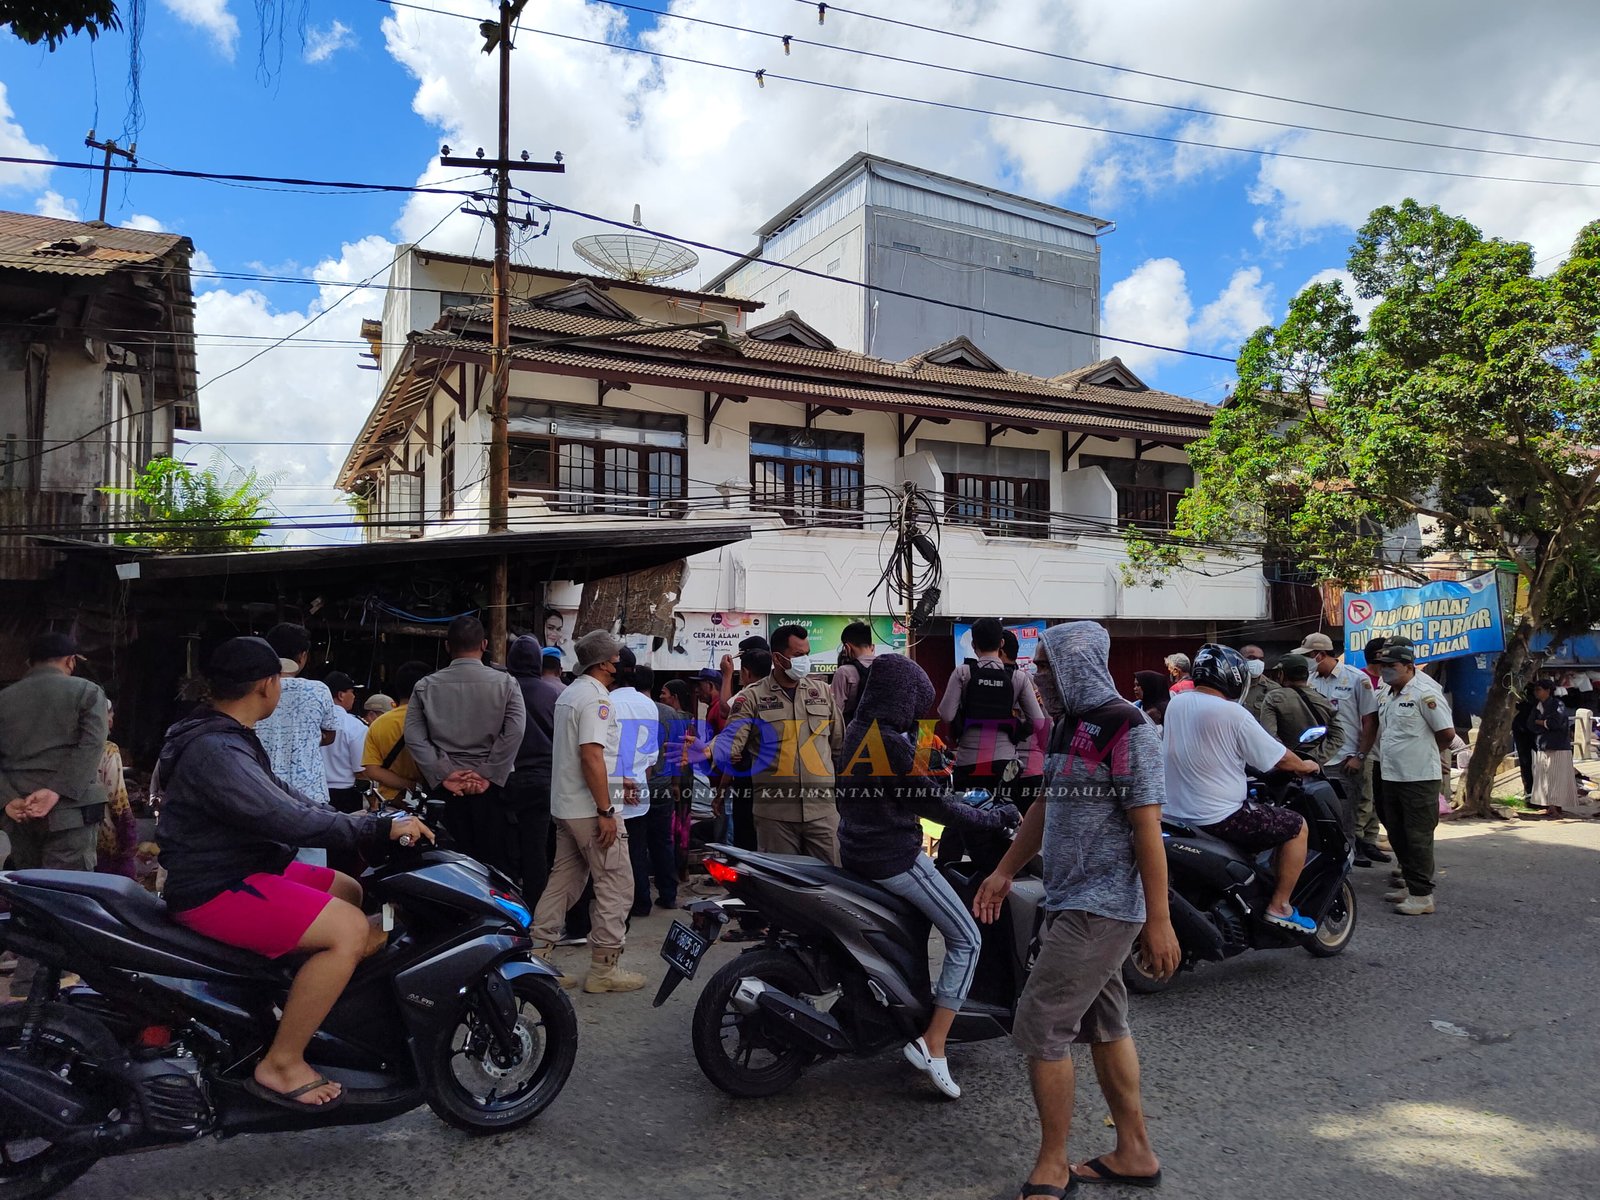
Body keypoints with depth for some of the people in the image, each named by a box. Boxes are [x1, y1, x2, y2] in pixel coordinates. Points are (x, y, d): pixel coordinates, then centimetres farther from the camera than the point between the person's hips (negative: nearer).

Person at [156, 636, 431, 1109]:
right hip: (217, 891, -11)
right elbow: (290, 820, -30)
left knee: (351, 893, 19)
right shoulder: (214, 751, -24)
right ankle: (280, 1064, -12)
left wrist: (347, 817, 13)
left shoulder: (227, 736, 11)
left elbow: (278, 793, 22)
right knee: (350, 931, -23)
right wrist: (381, 828, -24)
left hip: (245, 867, 11)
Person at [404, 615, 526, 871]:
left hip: (448, 788, 2)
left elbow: (414, 737, -3)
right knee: (495, 862, 3)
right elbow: (514, 732, -12)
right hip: (491, 786, -2)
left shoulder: (425, 687, 4)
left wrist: (443, 775, -4)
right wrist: (489, 776, -10)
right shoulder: (505, 683, -2)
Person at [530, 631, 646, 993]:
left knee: (564, 881, 14)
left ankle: (538, 957, 17)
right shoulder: (596, 698, -16)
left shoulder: (569, 694, 16)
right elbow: (591, 755, -24)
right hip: (592, 808, -10)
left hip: (566, 807, 10)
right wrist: (606, 810, -22)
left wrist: (614, 781, 25)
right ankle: (604, 969, 3)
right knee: (616, 885, -1)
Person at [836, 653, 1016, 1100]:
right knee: (965, 939, 1)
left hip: (857, 852, 10)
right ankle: (933, 1047, -3)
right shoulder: (892, 743, -22)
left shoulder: (857, 730, 6)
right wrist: (994, 819, -6)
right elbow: (936, 805, -17)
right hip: (894, 858, -9)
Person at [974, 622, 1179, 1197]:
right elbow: (1047, 806, 19)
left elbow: (1148, 828, -19)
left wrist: (1159, 922, -20)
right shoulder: (1069, 724, 11)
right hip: (1074, 903, 9)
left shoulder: (1126, 730, -17)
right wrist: (1004, 872, 19)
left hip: (1101, 908, -9)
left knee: (1041, 1029, -5)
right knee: (1104, 1026, 16)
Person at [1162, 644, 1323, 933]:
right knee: (1296, 826, 8)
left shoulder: (1175, 704, 4)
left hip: (1176, 811, 8)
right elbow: (1279, 758, -7)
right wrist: (1305, 766, 14)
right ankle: (1279, 906, 11)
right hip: (1220, 818, -8)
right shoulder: (1232, 714, -16)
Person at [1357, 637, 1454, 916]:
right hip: (1390, 776, 9)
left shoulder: (1425, 693, -14)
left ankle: (1422, 895, 4)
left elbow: (1447, 733, -13)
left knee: (1418, 837, -3)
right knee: (1397, 835, 16)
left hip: (1419, 778, -9)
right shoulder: (1386, 693, 13)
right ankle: (1410, 885, 28)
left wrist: (1425, 753, 2)